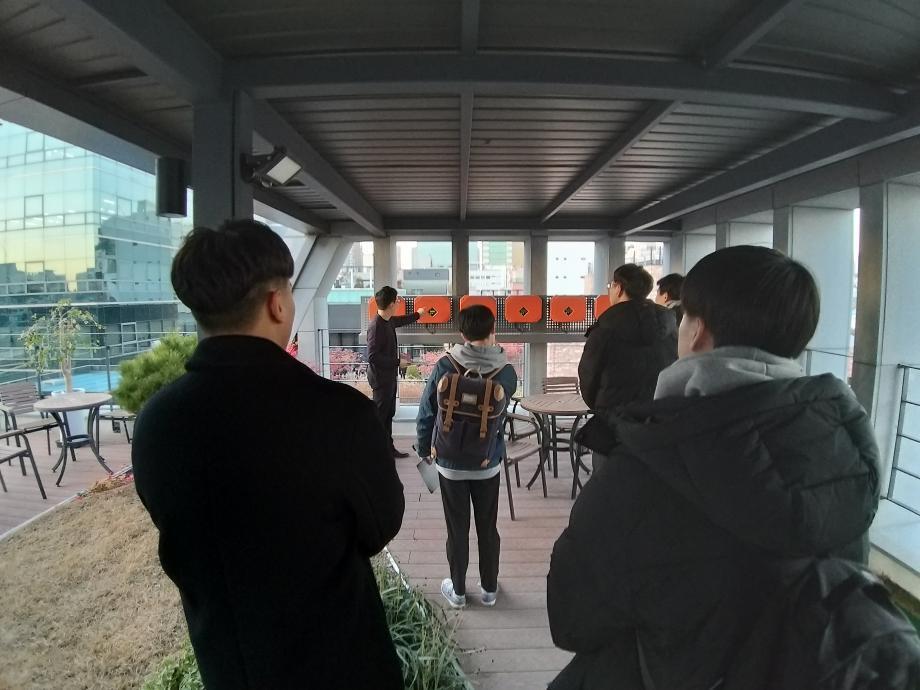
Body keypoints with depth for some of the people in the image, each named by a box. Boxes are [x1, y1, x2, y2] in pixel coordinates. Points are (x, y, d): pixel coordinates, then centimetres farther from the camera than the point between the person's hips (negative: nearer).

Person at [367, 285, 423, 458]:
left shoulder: (388, 321, 4)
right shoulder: (376, 327, -24)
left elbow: (401, 321, 29)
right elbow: (372, 356, -26)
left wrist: (417, 315, 42)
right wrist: (397, 362, -22)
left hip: (389, 376, 10)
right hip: (381, 377, -10)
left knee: (388, 413, 17)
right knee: (379, 415, -2)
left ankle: (388, 448, 27)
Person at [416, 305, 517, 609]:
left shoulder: (444, 366, -15)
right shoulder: (506, 372, -12)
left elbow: (426, 413, -7)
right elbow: (500, 415, 3)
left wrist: (424, 449, 7)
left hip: (451, 463, -1)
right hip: (488, 463, 1)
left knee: (457, 529, 14)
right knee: (488, 527, 17)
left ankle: (458, 591, 30)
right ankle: (489, 589, 33)